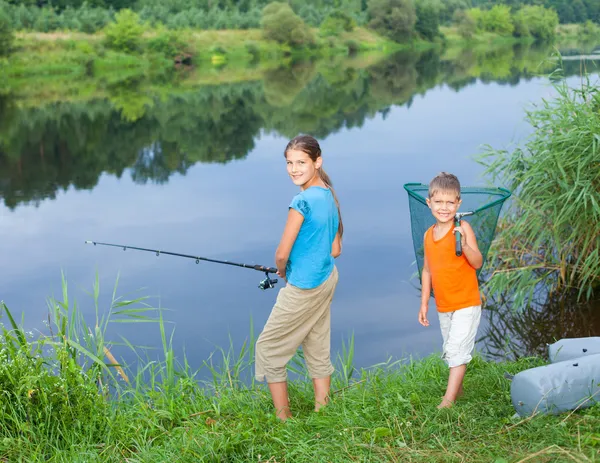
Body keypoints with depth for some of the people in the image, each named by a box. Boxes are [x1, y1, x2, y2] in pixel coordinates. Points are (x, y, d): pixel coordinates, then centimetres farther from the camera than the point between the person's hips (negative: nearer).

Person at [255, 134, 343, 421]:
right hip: (327, 280, 9)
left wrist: (281, 270, 4)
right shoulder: (330, 196, 5)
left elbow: (282, 253, -17)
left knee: (268, 347, 6)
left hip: (302, 287, -9)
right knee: (318, 351, 17)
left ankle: (283, 418, 11)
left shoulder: (302, 201, -21)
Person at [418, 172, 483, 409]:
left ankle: (448, 400, -7)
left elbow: (478, 263, -20)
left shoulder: (463, 229, -14)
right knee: (450, 351, 17)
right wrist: (424, 304, 13)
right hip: (443, 305, 6)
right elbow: (427, 270, 12)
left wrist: (465, 245, -39)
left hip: (466, 303, -6)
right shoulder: (429, 234, 4)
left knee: (457, 349, -10)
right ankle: (458, 389, 33)